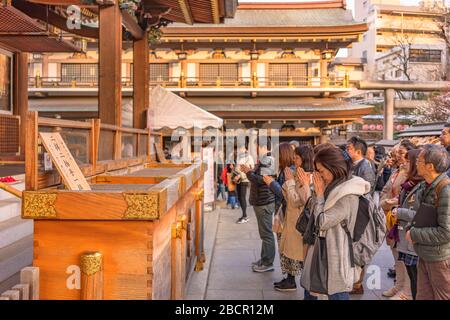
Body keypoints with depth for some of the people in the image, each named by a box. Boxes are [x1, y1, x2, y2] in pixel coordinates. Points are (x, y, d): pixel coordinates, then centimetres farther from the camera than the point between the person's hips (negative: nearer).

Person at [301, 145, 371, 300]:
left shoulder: (347, 196, -23)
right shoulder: (336, 188, 6)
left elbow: (322, 222, -17)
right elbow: (320, 220, 13)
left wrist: (320, 194, -12)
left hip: (336, 255, -9)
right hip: (324, 250, 10)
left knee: (337, 295, 5)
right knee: (309, 289, 20)